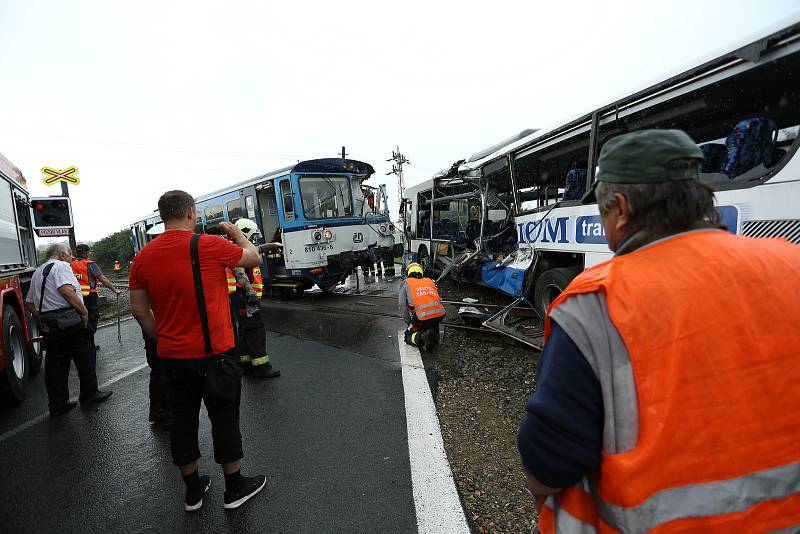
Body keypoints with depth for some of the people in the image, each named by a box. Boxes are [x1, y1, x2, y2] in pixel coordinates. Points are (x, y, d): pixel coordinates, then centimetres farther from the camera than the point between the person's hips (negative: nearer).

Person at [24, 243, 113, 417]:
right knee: (84, 358, 6)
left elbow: (29, 302, 22)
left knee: (54, 364, 11)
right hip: (70, 322, -9)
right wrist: (84, 311, -19)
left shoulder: (37, 273, 20)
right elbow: (66, 290, -25)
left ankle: (57, 405, 15)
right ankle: (89, 394, 16)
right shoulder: (61, 266, -9)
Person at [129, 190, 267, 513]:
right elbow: (254, 258, 1)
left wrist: (161, 339, 18)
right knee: (224, 419, 10)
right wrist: (236, 233, 17)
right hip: (214, 353, -4)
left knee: (183, 422, 17)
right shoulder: (210, 246, -14)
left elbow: (139, 309, 6)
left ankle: (193, 491, 33)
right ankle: (235, 489, 26)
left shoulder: (143, 257, 1)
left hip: (171, 356, 5)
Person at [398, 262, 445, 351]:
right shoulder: (430, 281, 26)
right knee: (434, 323, 37)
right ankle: (434, 335, 7)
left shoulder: (406, 284, 15)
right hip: (440, 314, 4)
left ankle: (422, 336, -11)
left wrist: (409, 323, 20)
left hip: (422, 316, -4)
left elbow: (403, 306, 8)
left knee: (408, 336, 18)